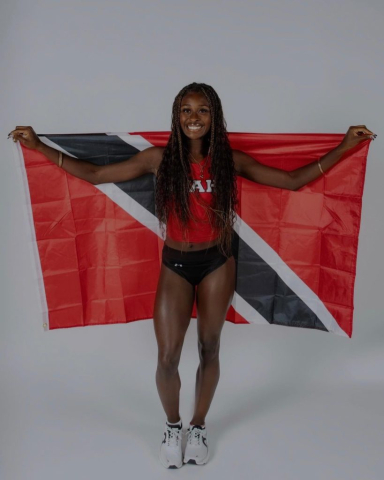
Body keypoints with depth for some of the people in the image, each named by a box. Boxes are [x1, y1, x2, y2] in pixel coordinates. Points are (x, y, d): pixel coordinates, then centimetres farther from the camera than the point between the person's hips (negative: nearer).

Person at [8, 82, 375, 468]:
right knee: (167, 358, -2)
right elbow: (94, 174, -1)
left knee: (209, 349, 13)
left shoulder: (231, 160, -4)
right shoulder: (160, 158, -6)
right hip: (175, 266, -1)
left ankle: (198, 428, 38)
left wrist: (344, 147, 1)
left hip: (218, 264, 1)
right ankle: (172, 426, 30)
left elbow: (293, 180, 2)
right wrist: (39, 146, -3)